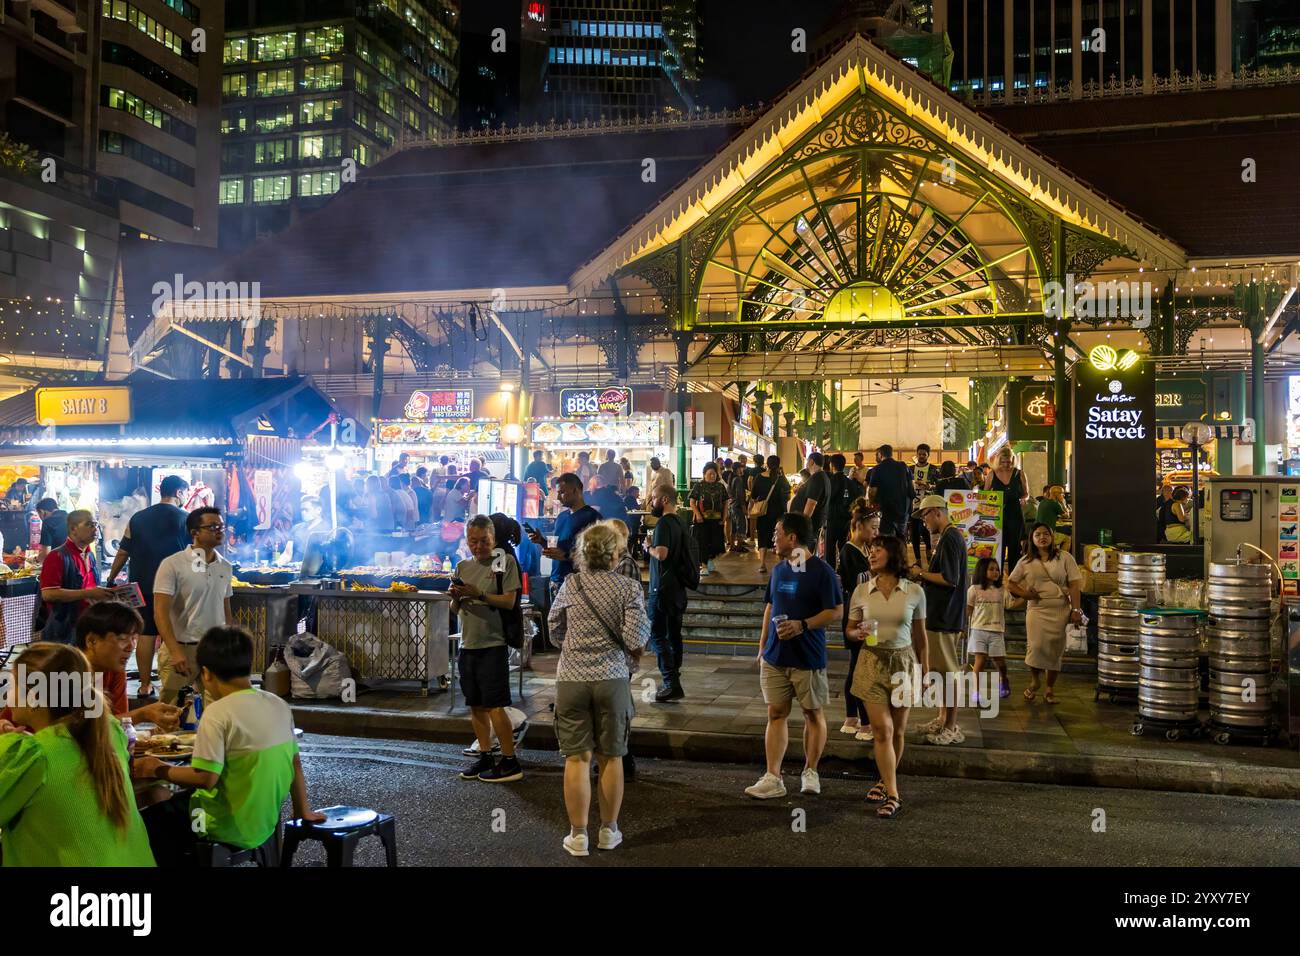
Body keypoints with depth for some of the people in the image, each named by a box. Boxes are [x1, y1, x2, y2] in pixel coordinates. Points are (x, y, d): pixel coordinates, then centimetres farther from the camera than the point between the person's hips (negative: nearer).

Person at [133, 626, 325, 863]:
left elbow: (206, 778, -22)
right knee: (172, 804, 26)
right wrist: (303, 811, 19)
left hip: (229, 830, -7)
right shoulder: (279, 705, 0)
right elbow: (294, 764, 7)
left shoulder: (218, 713, -20)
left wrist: (159, 770, -7)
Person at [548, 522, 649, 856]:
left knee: (577, 759, 6)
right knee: (611, 757, 13)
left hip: (572, 679, 1)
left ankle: (578, 835, 13)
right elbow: (636, 638, -13)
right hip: (613, 678, 0)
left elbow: (554, 627, 11)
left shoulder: (570, 585, -1)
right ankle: (608, 831, 24)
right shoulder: (628, 588, -7)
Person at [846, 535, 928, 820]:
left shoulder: (914, 591, -2)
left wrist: (925, 671, 9)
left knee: (897, 731, 9)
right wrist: (857, 633, -13)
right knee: (882, 729, -6)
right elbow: (850, 629, 10)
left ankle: (886, 782, 29)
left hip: (903, 662, 0)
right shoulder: (862, 591, 0)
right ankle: (892, 795, 0)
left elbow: (920, 636, 7)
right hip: (872, 662, 0)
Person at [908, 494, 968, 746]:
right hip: (944, 614, 10)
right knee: (944, 670, 16)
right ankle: (943, 719, 25)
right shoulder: (952, 536, 15)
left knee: (948, 672, -4)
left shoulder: (949, 538, -16)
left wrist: (921, 573, -11)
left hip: (944, 617, -10)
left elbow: (950, 579, -23)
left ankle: (952, 728, 2)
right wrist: (923, 575, 9)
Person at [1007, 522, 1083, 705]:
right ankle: (1034, 680, 12)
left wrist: (1075, 610, -6)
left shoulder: (1064, 558, 5)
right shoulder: (1026, 562, 9)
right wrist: (1025, 594, -3)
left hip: (1061, 610, 0)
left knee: (1055, 650, 3)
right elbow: (1010, 584, 14)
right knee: (1036, 646, -15)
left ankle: (1050, 689, 16)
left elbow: (1074, 585, 1)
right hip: (1037, 609, 0)